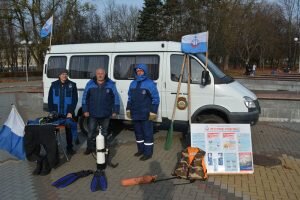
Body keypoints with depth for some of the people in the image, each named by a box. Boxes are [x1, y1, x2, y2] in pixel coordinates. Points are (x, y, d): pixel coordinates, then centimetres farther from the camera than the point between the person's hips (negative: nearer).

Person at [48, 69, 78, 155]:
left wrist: (71, 112, -10)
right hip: (56, 113, 1)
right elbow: (50, 99, 5)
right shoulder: (54, 85, 4)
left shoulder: (72, 85, 0)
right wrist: (51, 111, -4)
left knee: (69, 130, 9)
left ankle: (69, 148, 23)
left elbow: (75, 100, -3)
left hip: (68, 113, -1)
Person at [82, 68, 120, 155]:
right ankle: (90, 147, 21)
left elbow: (116, 98, 0)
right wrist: (85, 110, -1)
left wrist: (115, 110, -3)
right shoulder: (90, 84, 0)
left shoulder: (110, 84, -2)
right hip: (93, 114, 0)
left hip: (105, 114, 0)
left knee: (104, 132, 13)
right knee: (91, 131, 3)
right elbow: (85, 97, 3)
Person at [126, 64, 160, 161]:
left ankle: (148, 153, 10)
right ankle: (141, 149, 31)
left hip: (146, 114, -6)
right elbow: (130, 98, 18)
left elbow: (155, 99, -10)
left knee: (147, 133, 0)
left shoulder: (150, 83, -8)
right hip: (135, 114, 7)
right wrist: (128, 109, 13)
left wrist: (153, 112, -15)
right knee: (138, 132, 16)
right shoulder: (133, 83, 11)